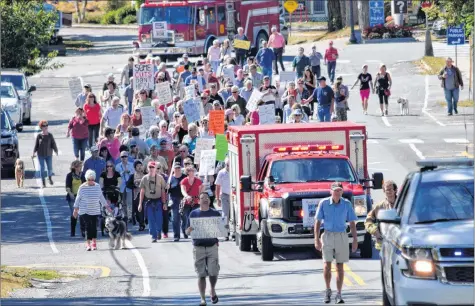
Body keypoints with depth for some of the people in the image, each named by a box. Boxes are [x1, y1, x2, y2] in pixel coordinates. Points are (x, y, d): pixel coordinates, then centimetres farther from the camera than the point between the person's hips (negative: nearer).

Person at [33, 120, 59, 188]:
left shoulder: (50, 135, -2)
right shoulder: (39, 136, -4)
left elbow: (53, 144, 1)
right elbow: (36, 145, 1)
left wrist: (56, 151, -7)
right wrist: (33, 153, -1)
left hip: (48, 155, 1)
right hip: (41, 155, -1)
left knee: (50, 167, 6)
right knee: (42, 168, -1)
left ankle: (50, 178, 35)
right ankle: (43, 182, 6)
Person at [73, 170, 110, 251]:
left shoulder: (97, 186, 2)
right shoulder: (82, 187, -7)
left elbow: (101, 197, 13)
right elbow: (78, 198, 1)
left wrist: (107, 206, 16)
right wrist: (76, 209, 2)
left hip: (95, 210, 3)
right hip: (85, 210, -3)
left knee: (94, 226, 2)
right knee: (88, 226, -11)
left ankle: (94, 242, 15)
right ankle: (88, 243, -10)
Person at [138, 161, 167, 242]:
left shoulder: (160, 178, 1)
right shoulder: (145, 179, 4)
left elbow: (163, 191, 3)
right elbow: (142, 191, 7)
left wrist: (164, 203, 0)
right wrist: (140, 204, 4)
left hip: (158, 201, -1)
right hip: (149, 201, 1)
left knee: (159, 219, -3)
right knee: (151, 220, 0)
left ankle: (159, 232, 23)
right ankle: (154, 236, 7)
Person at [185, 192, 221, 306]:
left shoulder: (215, 214, 8)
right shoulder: (194, 214, 6)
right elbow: (187, 231, 6)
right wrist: (189, 230, -18)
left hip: (212, 246, 0)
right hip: (199, 247, 0)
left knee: (213, 273, -5)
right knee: (201, 274, -1)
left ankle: (213, 291, 24)